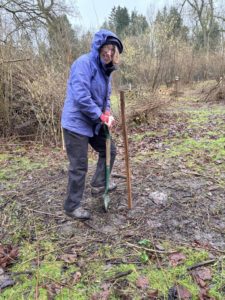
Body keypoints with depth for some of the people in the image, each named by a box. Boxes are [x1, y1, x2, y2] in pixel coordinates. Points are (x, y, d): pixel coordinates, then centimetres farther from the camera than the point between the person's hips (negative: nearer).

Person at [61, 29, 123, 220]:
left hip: (94, 123, 9)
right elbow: (81, 97, -27)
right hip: (77, 123, -9)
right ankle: (72, 206, 16)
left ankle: (98, 185, 36)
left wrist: (107, 114, -5)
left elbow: (106, 97, 16)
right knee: (79, 166, -2)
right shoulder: (84, 63, -17)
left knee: (109, 151, 18)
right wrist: (102, 116, -18)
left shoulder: (105, 69, 10)